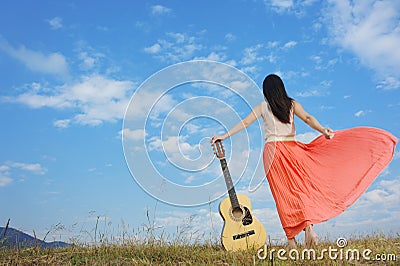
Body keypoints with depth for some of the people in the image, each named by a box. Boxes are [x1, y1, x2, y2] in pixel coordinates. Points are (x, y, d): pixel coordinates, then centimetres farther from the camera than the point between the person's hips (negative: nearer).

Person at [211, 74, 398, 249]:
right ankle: (308, 227, -12)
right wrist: (323, 131, -15)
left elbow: (244, 123, 2)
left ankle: (291, 238, 1)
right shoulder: (292, 104, 9)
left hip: (273, 152, -1)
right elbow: (307, 118, -7)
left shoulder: (263, 107, 5)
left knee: (283, 194, 0)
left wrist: (224, 136, 6)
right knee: (301, 188, 8)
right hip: (292, 149, 2)